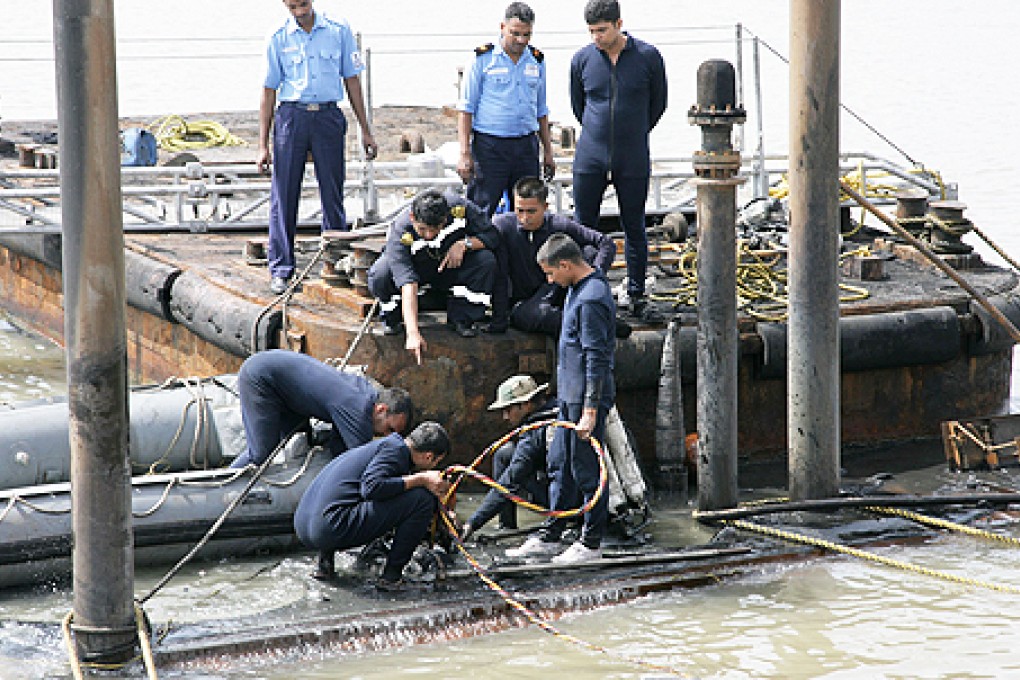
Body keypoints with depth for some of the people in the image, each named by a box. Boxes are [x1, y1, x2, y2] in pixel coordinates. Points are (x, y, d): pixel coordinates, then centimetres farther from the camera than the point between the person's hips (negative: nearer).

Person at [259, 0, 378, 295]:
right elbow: (269, 92, 7)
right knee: (284, 197, -2)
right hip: (291, 116, -1)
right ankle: (281, 270, 2)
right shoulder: (279, 39, 4)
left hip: (328, 117, 1)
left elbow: (352, 80, 11)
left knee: (333, 196, 3)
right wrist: (263, 145, 3)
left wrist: (365, 130, 9)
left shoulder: (339, 31, 4)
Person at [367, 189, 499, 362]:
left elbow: (492, 236, -16)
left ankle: (461, 318, -8)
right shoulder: (400, 232, -34)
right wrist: (413, 333, -49)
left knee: (486, 261, -29)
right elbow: (408, 284, -42)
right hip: (415, 268, -2)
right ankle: (392, 316, 0)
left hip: (452, 264, 2)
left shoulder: (460, 208, -28)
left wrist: (465, 243, -35)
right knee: (379, 277, -34)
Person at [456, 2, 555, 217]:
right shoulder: (483, 59, -3)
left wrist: (547, 151, 16)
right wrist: (465, 154, -10)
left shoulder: (537, 61, 11)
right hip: (489, 147, -4)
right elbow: (466, 109, -3)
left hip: (526, 146, 5)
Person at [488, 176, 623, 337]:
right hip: (523, 304, -3)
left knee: (589, 252, -18)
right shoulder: (502, 226, -13)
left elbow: (607, 243, -8)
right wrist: (499, 321, -17)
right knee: (539, 313, -40)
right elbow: (499, 277, -14)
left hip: (557, 292, 3)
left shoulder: (559, 225, -7)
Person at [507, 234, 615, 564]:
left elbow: (597, 359, -23)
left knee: (587, 470, -2)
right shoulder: (579, 288, 11)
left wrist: (590, 410, -24)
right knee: (559, 465, 15)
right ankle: (550, 537, 22)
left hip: (587, 397, -11)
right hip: (570, 396, 11)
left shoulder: (591, 300, -21)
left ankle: (591, 543, 7)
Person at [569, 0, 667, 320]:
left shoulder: (648, 57, -6)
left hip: (633, 161, -1)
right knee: (582, 227, 4)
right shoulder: (582, 59, -2)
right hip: (590, 159, 1)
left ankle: (637, 296, 16)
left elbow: (658, 104, 9)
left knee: (634, 229, 7)